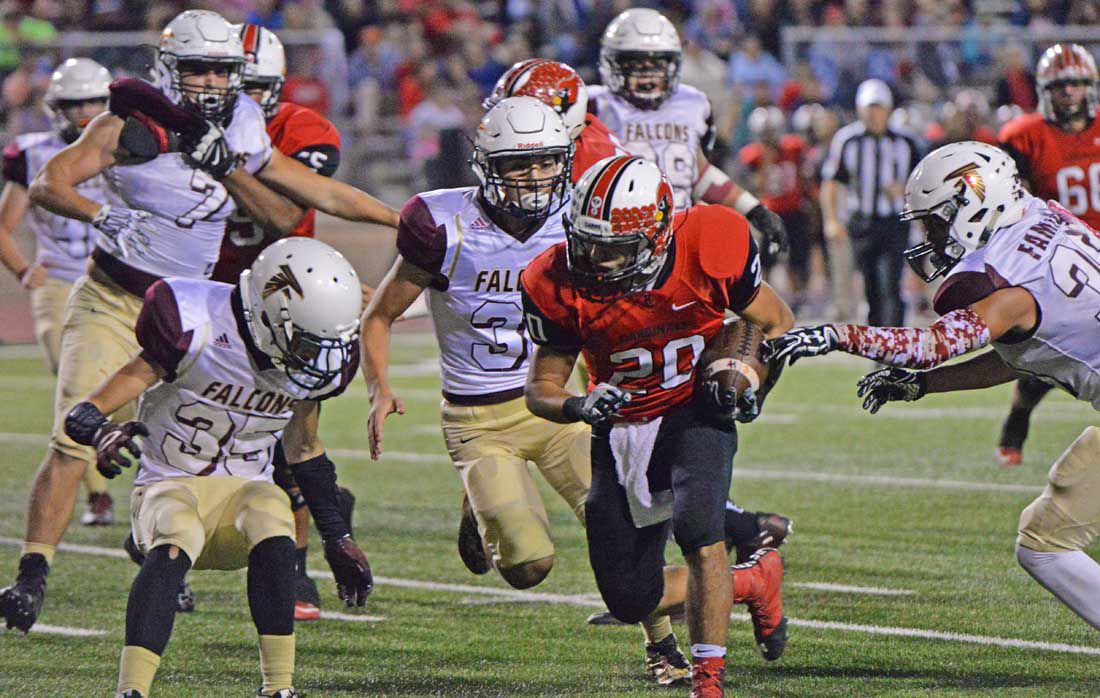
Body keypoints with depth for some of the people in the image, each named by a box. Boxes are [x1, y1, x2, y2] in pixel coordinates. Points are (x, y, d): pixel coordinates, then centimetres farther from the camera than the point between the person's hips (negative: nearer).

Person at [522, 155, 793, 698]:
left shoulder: (707, 248, -21)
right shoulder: (559, 285, -18)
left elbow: (777, 323, -2)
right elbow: (541, 387, -6)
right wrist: (578, 406, -28)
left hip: (695, 414, -3)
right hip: (621, 430, 3)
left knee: (698, 530, -31)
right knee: (632, 600, 3)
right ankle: (752, 582, 29)